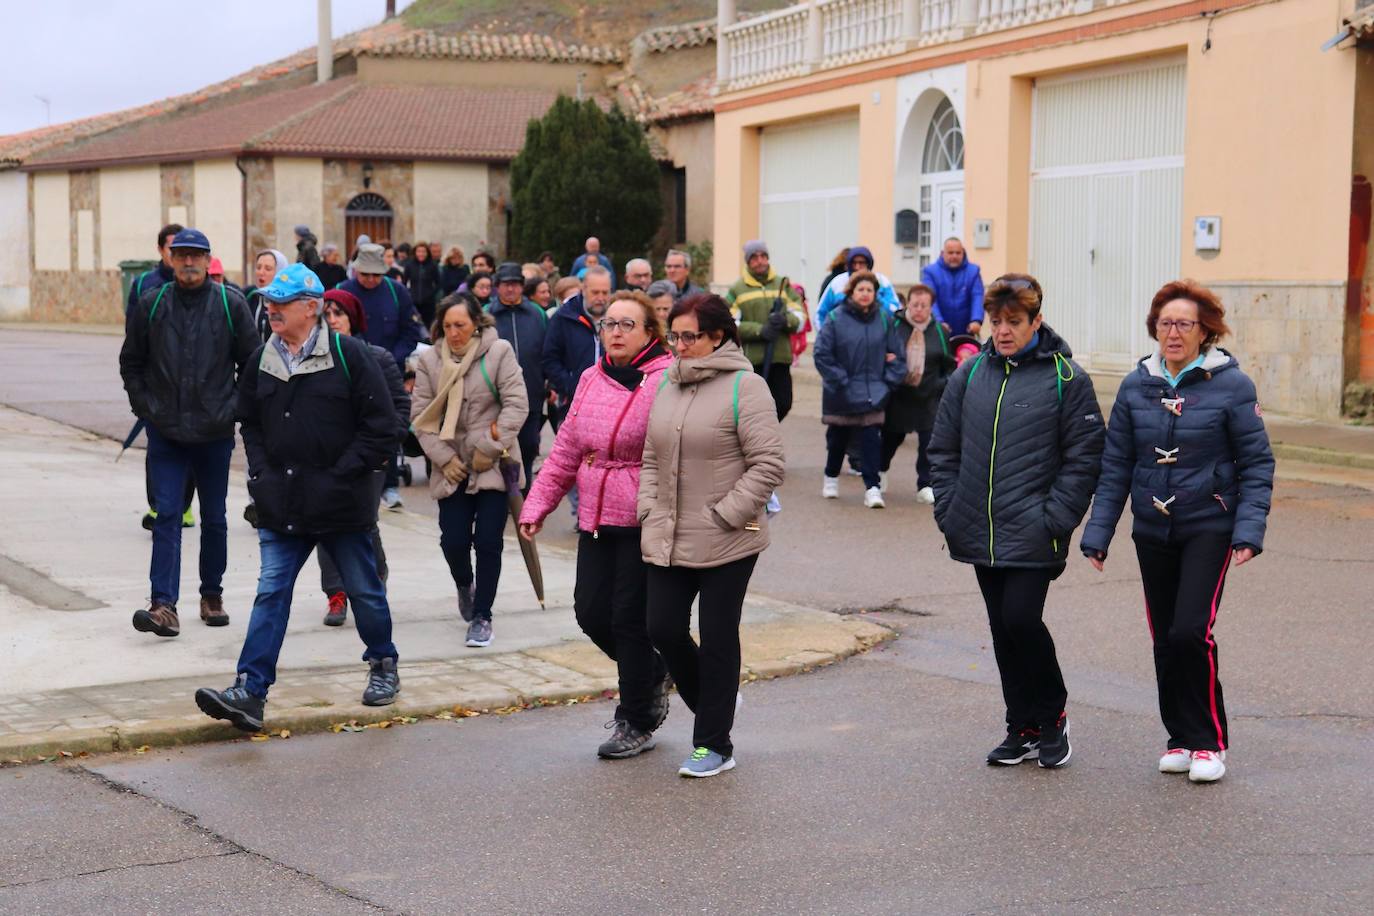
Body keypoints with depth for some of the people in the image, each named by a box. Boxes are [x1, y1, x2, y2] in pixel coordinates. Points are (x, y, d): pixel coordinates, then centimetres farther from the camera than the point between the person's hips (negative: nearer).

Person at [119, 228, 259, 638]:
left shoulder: (231, 304, -1)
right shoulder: (150, 305, 2)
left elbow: (252, 364, 5)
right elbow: (131, 362, 11)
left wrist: (234, 408, 0)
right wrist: (145, 407, 3)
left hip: (215, 431, 0)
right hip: (165, 431, 0)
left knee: (214, 518, 11)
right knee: (167, 515, -8)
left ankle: (212, 595, 26)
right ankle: (164, 604, -13)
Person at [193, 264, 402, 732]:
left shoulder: (349, 354, -10)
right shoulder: (262, 360, 6)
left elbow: (380, 426, -9)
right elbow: (249, 423, 18)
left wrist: (340, 476, -13)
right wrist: (262, 474, 3)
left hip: (342, 503, -3)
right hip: (282, 506, 4)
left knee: (364, 589, 12)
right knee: (271, 592, -3)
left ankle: (384, 667, 34)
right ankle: (249, 692, -7)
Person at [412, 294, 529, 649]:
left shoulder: (499, 352, -7)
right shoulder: (430, 360, 2)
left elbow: (517, 404, -9)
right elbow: (420, 415, 3)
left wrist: (490, 447, -11)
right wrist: (443, 457, -6)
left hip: (493, 464, -2)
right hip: (452, 468, 2)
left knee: (488, 542, -6)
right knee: (454, 541, -2)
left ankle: (481, 616, 8)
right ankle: (464, 585, 33)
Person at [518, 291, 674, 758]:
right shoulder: (592, 380, 10)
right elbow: (565, 452, 15)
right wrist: (537, 504, 9)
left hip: (644, 525, -7)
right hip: (596, 522, 7)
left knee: (630, 620, 0)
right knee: (591, 613, 7)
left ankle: (636, 723, 17)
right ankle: (653, 673, 34)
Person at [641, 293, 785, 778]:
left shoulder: (744, 387, -11)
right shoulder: (667, 385, 11)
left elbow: (769, 464, -14)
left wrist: (725, 515, -15)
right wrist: (649, 511, 6)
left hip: (726, 543, -6)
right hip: (669, 539, 6)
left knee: (717, 640, 2)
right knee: (663, 629, 6)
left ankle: (713, 745, 14)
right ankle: (714, 703, 32)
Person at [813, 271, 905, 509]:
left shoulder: (884, 320, -1)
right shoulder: (836, 319, -9)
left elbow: (897, 355, 5)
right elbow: (822, 354, -9)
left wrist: (889, 380, -3)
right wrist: (839, 380, -12)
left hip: (873, 393, 1)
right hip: (841, 395, -1)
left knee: (871, 438, -7)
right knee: (838, 437, 15)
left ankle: (872, 487, -6)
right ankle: (831, 477, 36)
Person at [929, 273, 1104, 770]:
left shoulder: (1066, 378, -4)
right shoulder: (970, 374, 8)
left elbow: (1083, 457, -5)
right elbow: (944, 449, 13)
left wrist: (1055, 519, -13)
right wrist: (949, 512, 5)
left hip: (1033, 536, -5)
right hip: (979, 535, 5)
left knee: (1021, 619, -13)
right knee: (1003, 631, 10)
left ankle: (1052, 716, 10)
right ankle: (1023, 729, 22)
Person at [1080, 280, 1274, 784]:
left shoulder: (1231, 384, -6)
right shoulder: (1136, 386, 4)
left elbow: (1257, 463, -4)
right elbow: (1114, 465, 7)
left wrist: (1249, 529, -14)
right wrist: (1098, 532, 3)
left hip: (1209, 528, -4)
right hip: (1153, 532, 4)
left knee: (1191, 630, -14)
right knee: (1164, 639, 8)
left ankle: (1209, 741, 2)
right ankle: (1181, 738, 24)